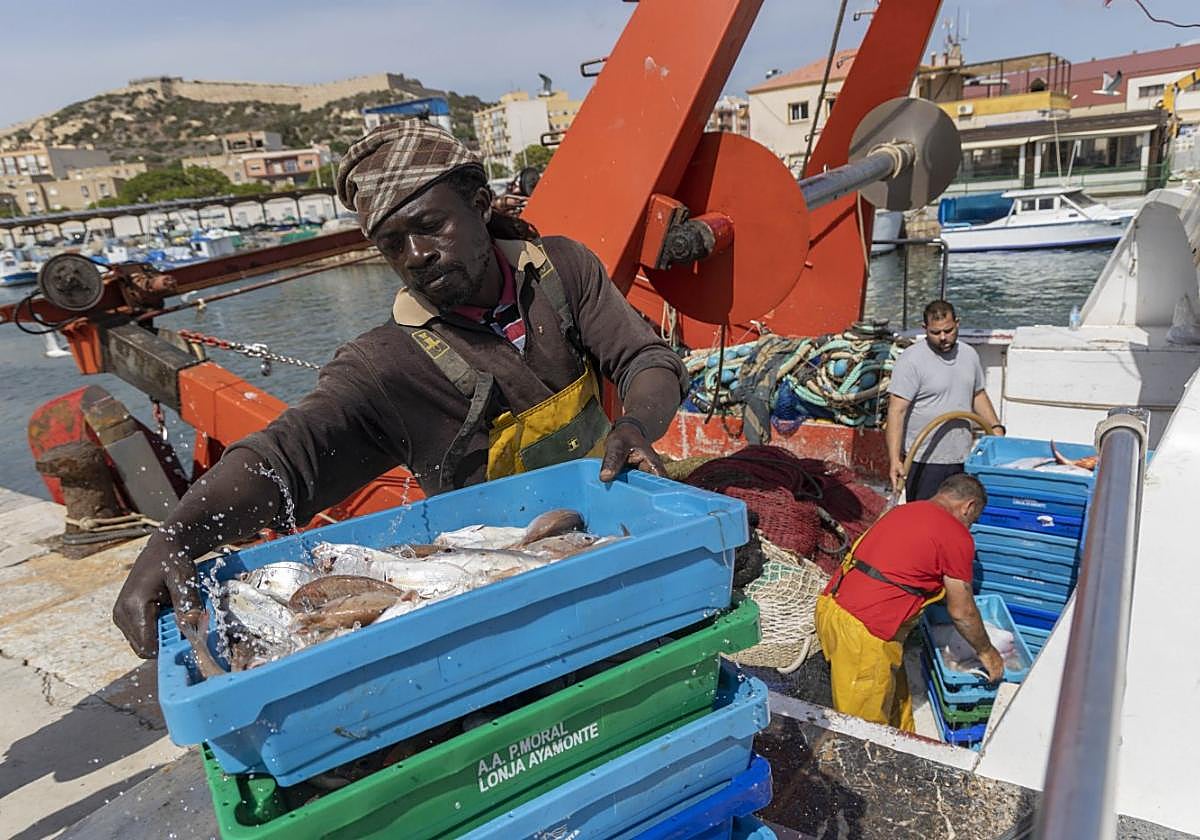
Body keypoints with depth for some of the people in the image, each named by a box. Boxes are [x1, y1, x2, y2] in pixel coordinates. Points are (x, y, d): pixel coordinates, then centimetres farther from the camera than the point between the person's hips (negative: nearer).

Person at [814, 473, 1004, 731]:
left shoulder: (904, 510, 18)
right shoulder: (957, 536, -6)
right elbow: (962, 612, 2)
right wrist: (987, 652, 19)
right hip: (863, 632, -9)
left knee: (895, 694, 28)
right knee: (866, 724, 10)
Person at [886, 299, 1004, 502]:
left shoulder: (969, 355, 7)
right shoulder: (911, 360, -15)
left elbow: (978, 395, 21)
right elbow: (896, 411, -19)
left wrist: (996, 428, 7)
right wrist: (895, 460, -27)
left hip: (961, 459, 6)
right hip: (924, 462, -6)